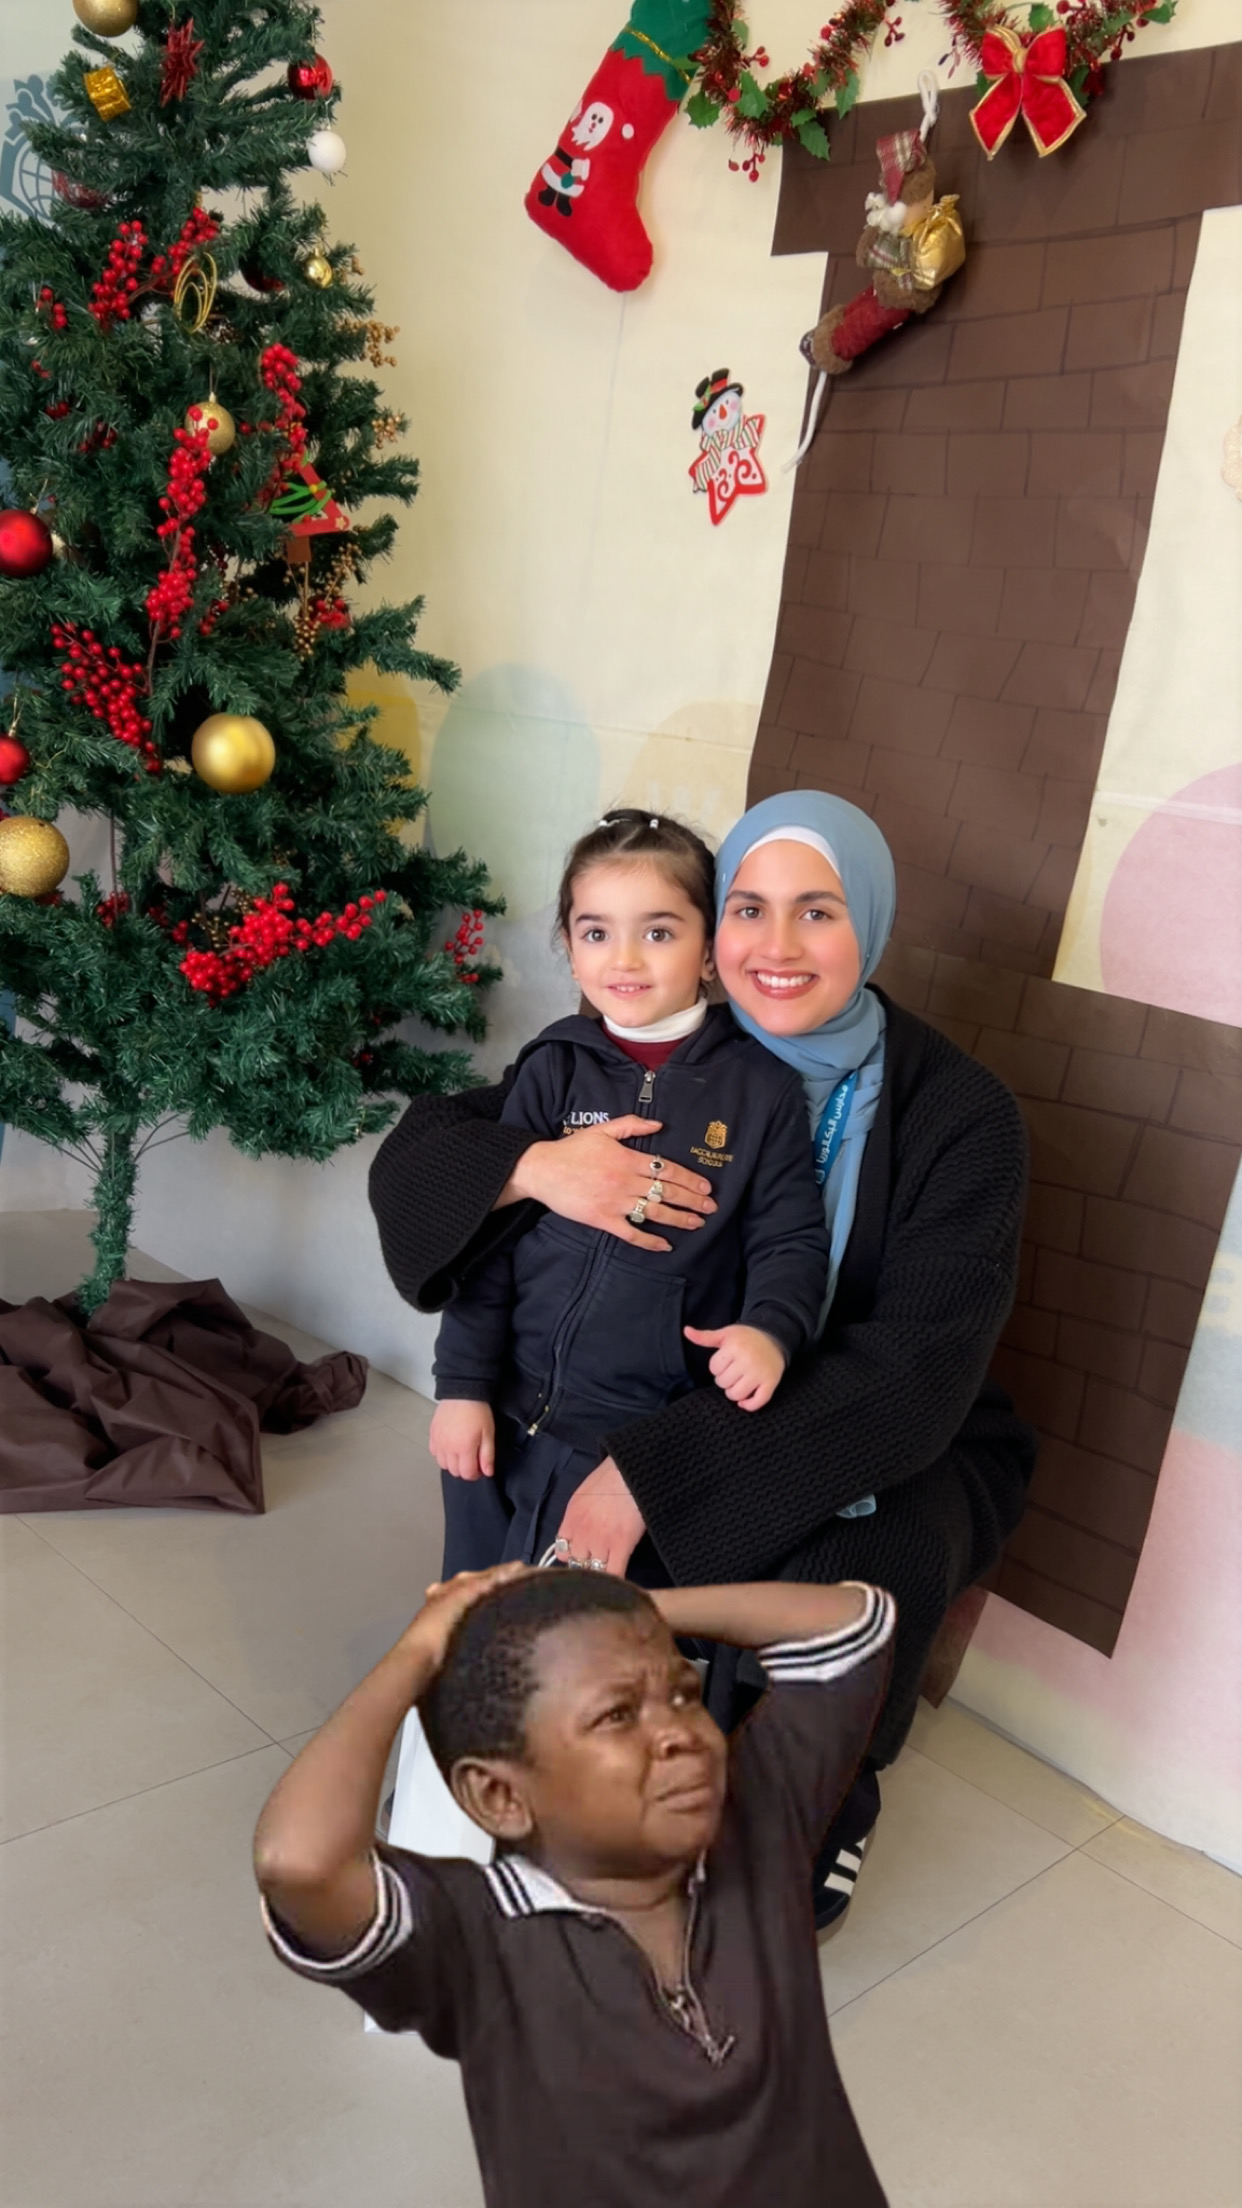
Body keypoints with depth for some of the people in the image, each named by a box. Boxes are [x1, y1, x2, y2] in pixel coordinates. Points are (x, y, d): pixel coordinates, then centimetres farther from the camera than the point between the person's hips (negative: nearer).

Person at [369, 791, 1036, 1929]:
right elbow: (417, 1152, -9)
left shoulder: (961, 1115, -17)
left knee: (848, 1567, -33)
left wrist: (656, 1469, -35)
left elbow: (915, 1374, -26)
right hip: (689, 1408, 3)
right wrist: (536, 1167, -33)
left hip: (905, 1444, -2)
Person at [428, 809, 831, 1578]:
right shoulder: (554, 1067, -1)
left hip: (646, 1437, -2)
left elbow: (792, 1238, -3)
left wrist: (770, 1328, -23)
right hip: (509, 1413, 3)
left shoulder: (761, 1087, -6)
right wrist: (462, 1384, -2)